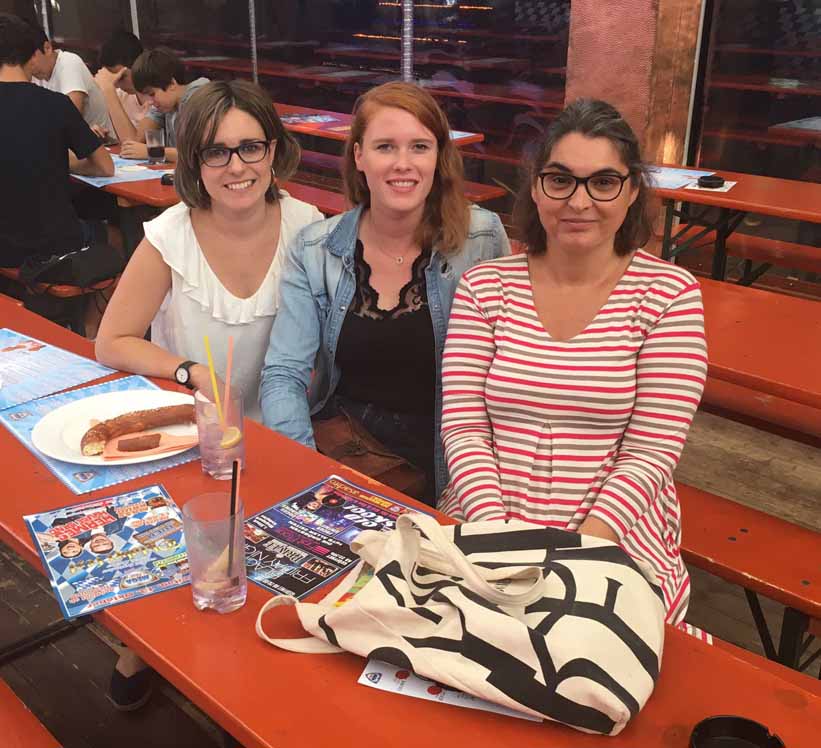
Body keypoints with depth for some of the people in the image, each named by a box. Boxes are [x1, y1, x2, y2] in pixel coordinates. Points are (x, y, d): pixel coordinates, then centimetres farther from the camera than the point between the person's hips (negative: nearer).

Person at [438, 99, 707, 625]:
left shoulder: (669, 293, -2)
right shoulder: (485, 286, 3)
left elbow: (651, 452, -6)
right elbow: (463, 426, -2)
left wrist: (584, 544, -17)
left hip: (616, 539, -1)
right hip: (483, 525, 2)